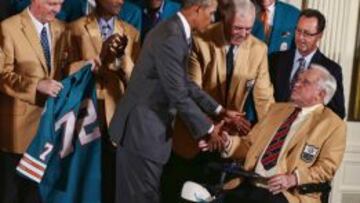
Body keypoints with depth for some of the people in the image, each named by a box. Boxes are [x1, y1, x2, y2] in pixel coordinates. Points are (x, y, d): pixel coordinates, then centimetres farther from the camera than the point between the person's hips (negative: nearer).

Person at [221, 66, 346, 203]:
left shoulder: (333, 124, 5)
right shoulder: (278, 109, 21)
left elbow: (327, 167, -3)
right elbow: (250, 144, 21)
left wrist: (294, 179, -17)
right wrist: (229, 143, 1)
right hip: (249, 185, 5)